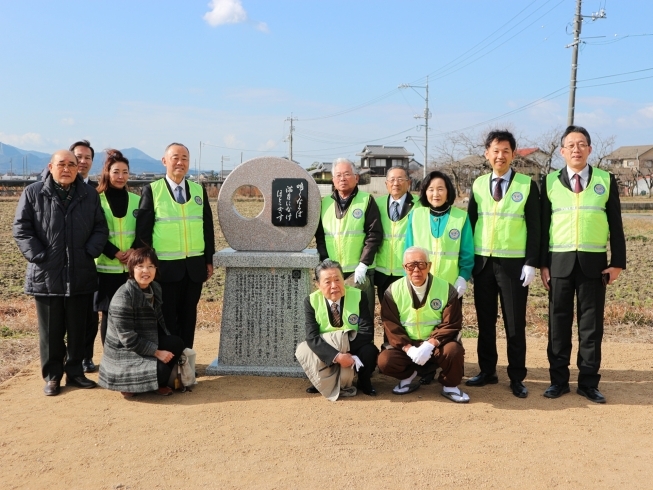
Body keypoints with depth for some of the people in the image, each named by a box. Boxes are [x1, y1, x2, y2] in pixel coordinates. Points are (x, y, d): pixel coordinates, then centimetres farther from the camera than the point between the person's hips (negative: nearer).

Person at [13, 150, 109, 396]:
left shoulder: (90, 195, 6)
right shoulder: (33, 193, -1)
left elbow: (100, 228, 7)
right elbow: (21, 229, -2)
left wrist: (90, 253, -7)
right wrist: (38, 256, -11)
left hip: (81, 275, 2)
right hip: (46, 275, -2)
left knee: (78, 329, 10)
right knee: (50, 330, 7)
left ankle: (75, 372, 24)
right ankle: (52, 376, 19)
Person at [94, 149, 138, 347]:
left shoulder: (136, 200, 9)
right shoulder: (97, 200, -1)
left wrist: (135, 249, -10)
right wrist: (115, 253, -14)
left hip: (132, 267, 3)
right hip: (106, 267, -3)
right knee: (109, 314, 1)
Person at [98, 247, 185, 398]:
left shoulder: (155, 288, 2)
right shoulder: (123, 297, -23)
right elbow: (128, 338, -23)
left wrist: (169, 346, 0)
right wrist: (157, 352, -21)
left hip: (148, 343, 8)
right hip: (124, 353, -8)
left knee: (177, 344, -14)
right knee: (161, 370, -27)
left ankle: (158, 383, 6)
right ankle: (128, 382, 3)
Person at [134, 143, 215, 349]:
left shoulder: (199, 190, 9)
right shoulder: (151, 190, -2)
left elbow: (207, 227, 11)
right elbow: (143, 230, -3)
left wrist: (209, 260, 8)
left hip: (195, 265, 3)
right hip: (166, 266, -3)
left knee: (188, 315, 9)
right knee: (166, 317, 5)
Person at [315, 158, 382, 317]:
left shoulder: (366, 200, 0)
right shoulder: (325, 203, 11)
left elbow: (374, 234, -6)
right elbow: (319, 235, 10)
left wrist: (363, 264, -13)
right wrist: (325, 263, -3)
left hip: (359, 271, -3)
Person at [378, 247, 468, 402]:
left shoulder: (446, 289, -8)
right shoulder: (393, 291, -6)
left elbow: (451, 325, -12)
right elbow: (391, 326, -8)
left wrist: (430, 344, -27)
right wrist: (408, 348, -23)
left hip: (436, 345, -1)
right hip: (407, 346, 1)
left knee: (454, 351, -32)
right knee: (384, 361, -26)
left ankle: (449, 387, -1)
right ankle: (409, 376, 8)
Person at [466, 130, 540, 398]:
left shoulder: (527, 185, -1)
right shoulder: (478, 185, 7)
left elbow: (534, 227, -2)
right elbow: (471, 223, 9)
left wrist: (531, 263, -9)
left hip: (514, 263, -3)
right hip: (483, 262, 3)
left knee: (515, 323, 3)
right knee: (485, 320, 9)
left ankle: (516, 377, 15)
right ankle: (487, 371, 22)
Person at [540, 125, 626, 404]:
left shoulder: (606, 180, 6)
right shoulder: (550, 182, 5)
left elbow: (615, 225, 6)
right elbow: (543, 225, 5)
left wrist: (617, 262, 0)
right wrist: (543, 263, -1)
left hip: (594, 261, 0)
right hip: (560, 260, 0)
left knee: (591, 323, 5)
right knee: (559, 322, 5)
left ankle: (588, 382, 15)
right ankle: (559, 380, 16)